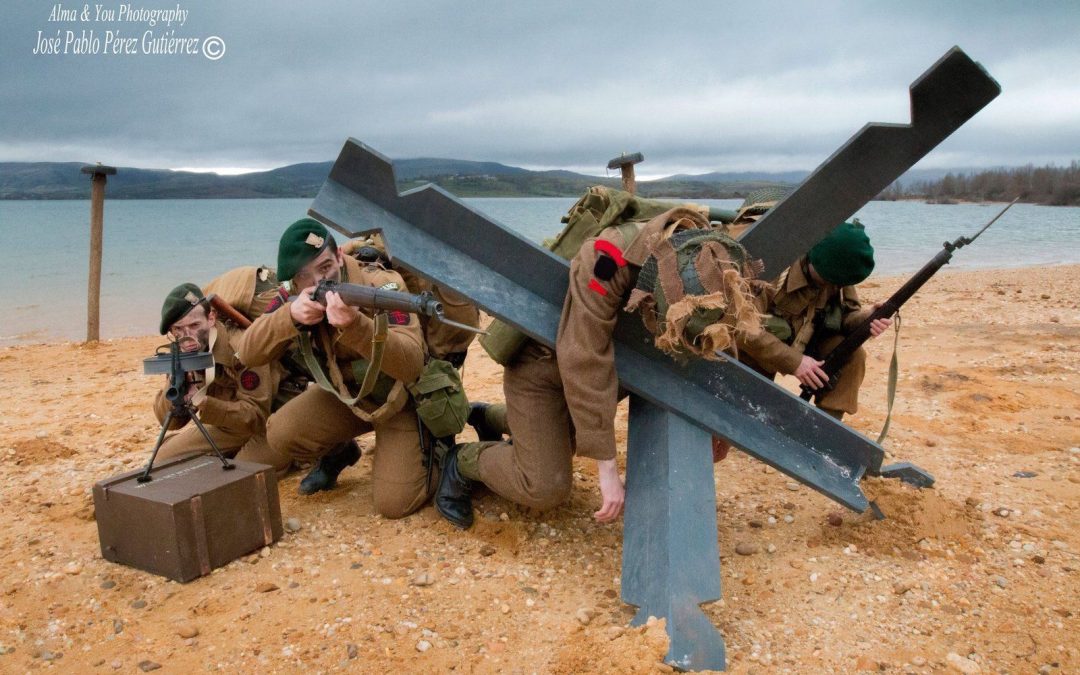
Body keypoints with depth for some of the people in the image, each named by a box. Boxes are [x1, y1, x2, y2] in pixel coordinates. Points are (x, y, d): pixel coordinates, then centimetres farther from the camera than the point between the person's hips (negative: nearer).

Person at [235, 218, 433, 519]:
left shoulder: (382, 285, -28)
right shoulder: (295, 297, -12)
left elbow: (412, 364, -39)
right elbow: (248, 353, -20)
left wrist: (355, 325, -55)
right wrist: (290, 315, -39)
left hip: (401, 398, -4)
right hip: (346, 394, 5)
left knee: (394, 504, -16)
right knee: (281, 433, -18)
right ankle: (338, 454, 14)